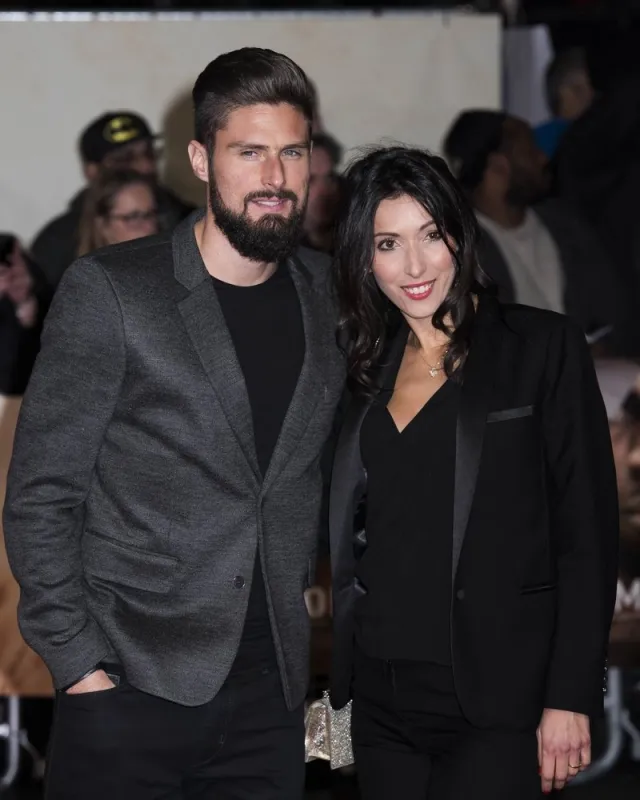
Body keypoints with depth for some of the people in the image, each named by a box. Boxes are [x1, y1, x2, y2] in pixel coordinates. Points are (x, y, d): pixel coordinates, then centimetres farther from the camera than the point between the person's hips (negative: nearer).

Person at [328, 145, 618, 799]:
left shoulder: (542, 347, -3)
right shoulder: (367, 371, 13)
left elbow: (587, 533, -6)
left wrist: (571, 697, -11)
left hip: (495, 699, -5)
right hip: (382, 695, 5)